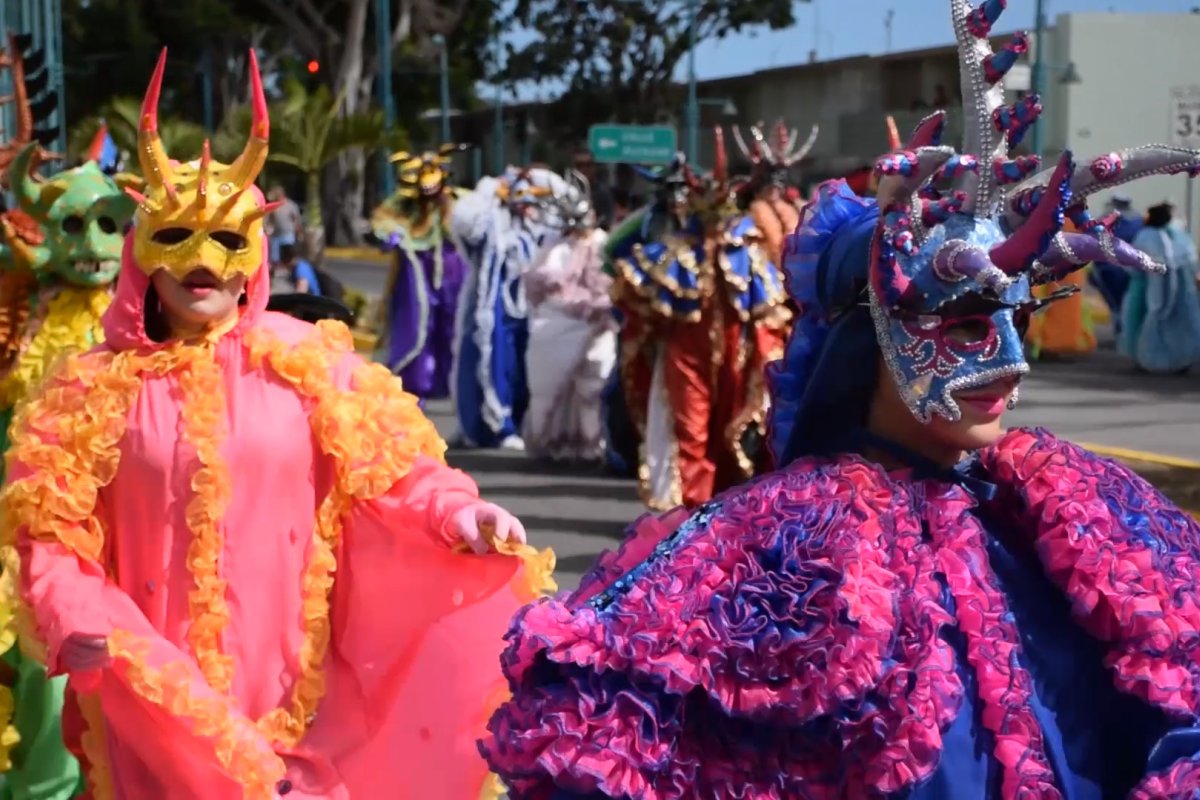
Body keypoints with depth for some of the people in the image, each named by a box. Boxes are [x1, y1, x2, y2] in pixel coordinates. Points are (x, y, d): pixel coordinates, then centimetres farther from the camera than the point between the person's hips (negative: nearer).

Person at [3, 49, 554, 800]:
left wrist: (453, 514, -20)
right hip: (152, 704, 0)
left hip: (289, 691, 0)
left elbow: (386, 467, -1)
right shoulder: (95, 387, 0)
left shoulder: (305, 362, 0)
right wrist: (85, 631, -17)